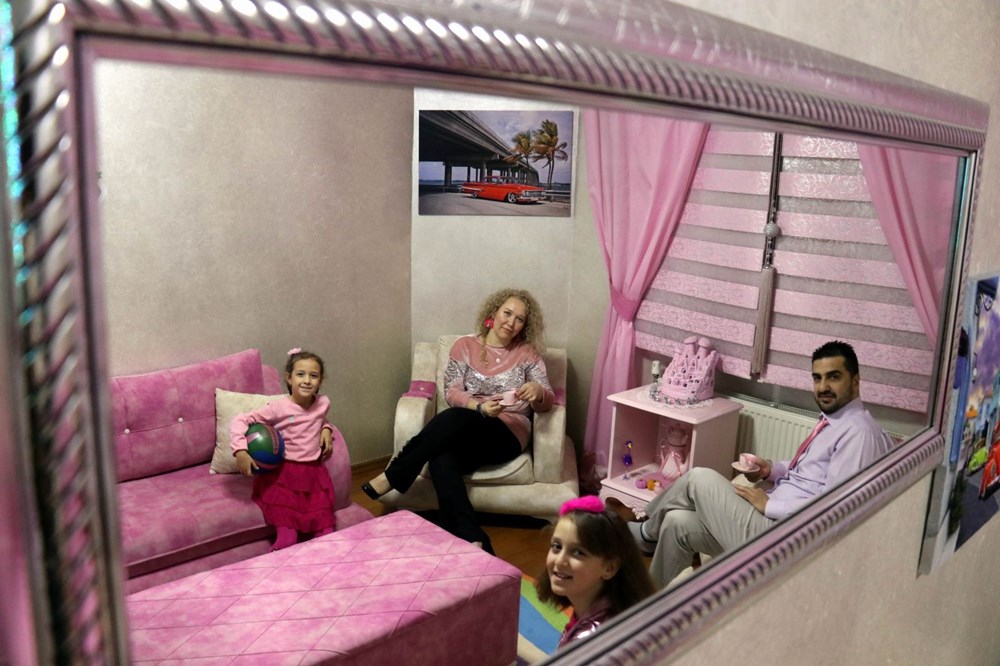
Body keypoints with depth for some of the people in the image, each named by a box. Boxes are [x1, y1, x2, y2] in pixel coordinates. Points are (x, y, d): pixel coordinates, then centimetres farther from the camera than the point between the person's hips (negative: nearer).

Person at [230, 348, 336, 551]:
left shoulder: (323, 403, -2)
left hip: (313, 472, 4)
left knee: (325, 529, 6)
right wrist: (240, 451, -29)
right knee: (287, 530, -3)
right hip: (284, 472, -4)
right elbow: (240, 421, -17)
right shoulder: (279, 408, -17)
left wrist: (326, 429, 3)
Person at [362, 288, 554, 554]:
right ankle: (473, 541, -40)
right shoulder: (465, 345, 11)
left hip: (508, 433, -2)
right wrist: (480, 407, -20)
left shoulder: (527, 352, 9)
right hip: (463, 431, 2)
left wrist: (537, 392, -23)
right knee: (442, 460, -35)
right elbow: (452, 393, 1)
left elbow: (547, 401, 2)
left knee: (455, 419, -35)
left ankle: (393, 475, -24)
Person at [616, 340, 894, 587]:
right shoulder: (834, 421, 14)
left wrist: (769, 504, -15)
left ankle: (647, 532, 22)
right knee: (677, 522, 0)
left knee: (700, 479, -6)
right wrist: (773, 469, 10)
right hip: (772, 519, 10)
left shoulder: (858, 432, -16)